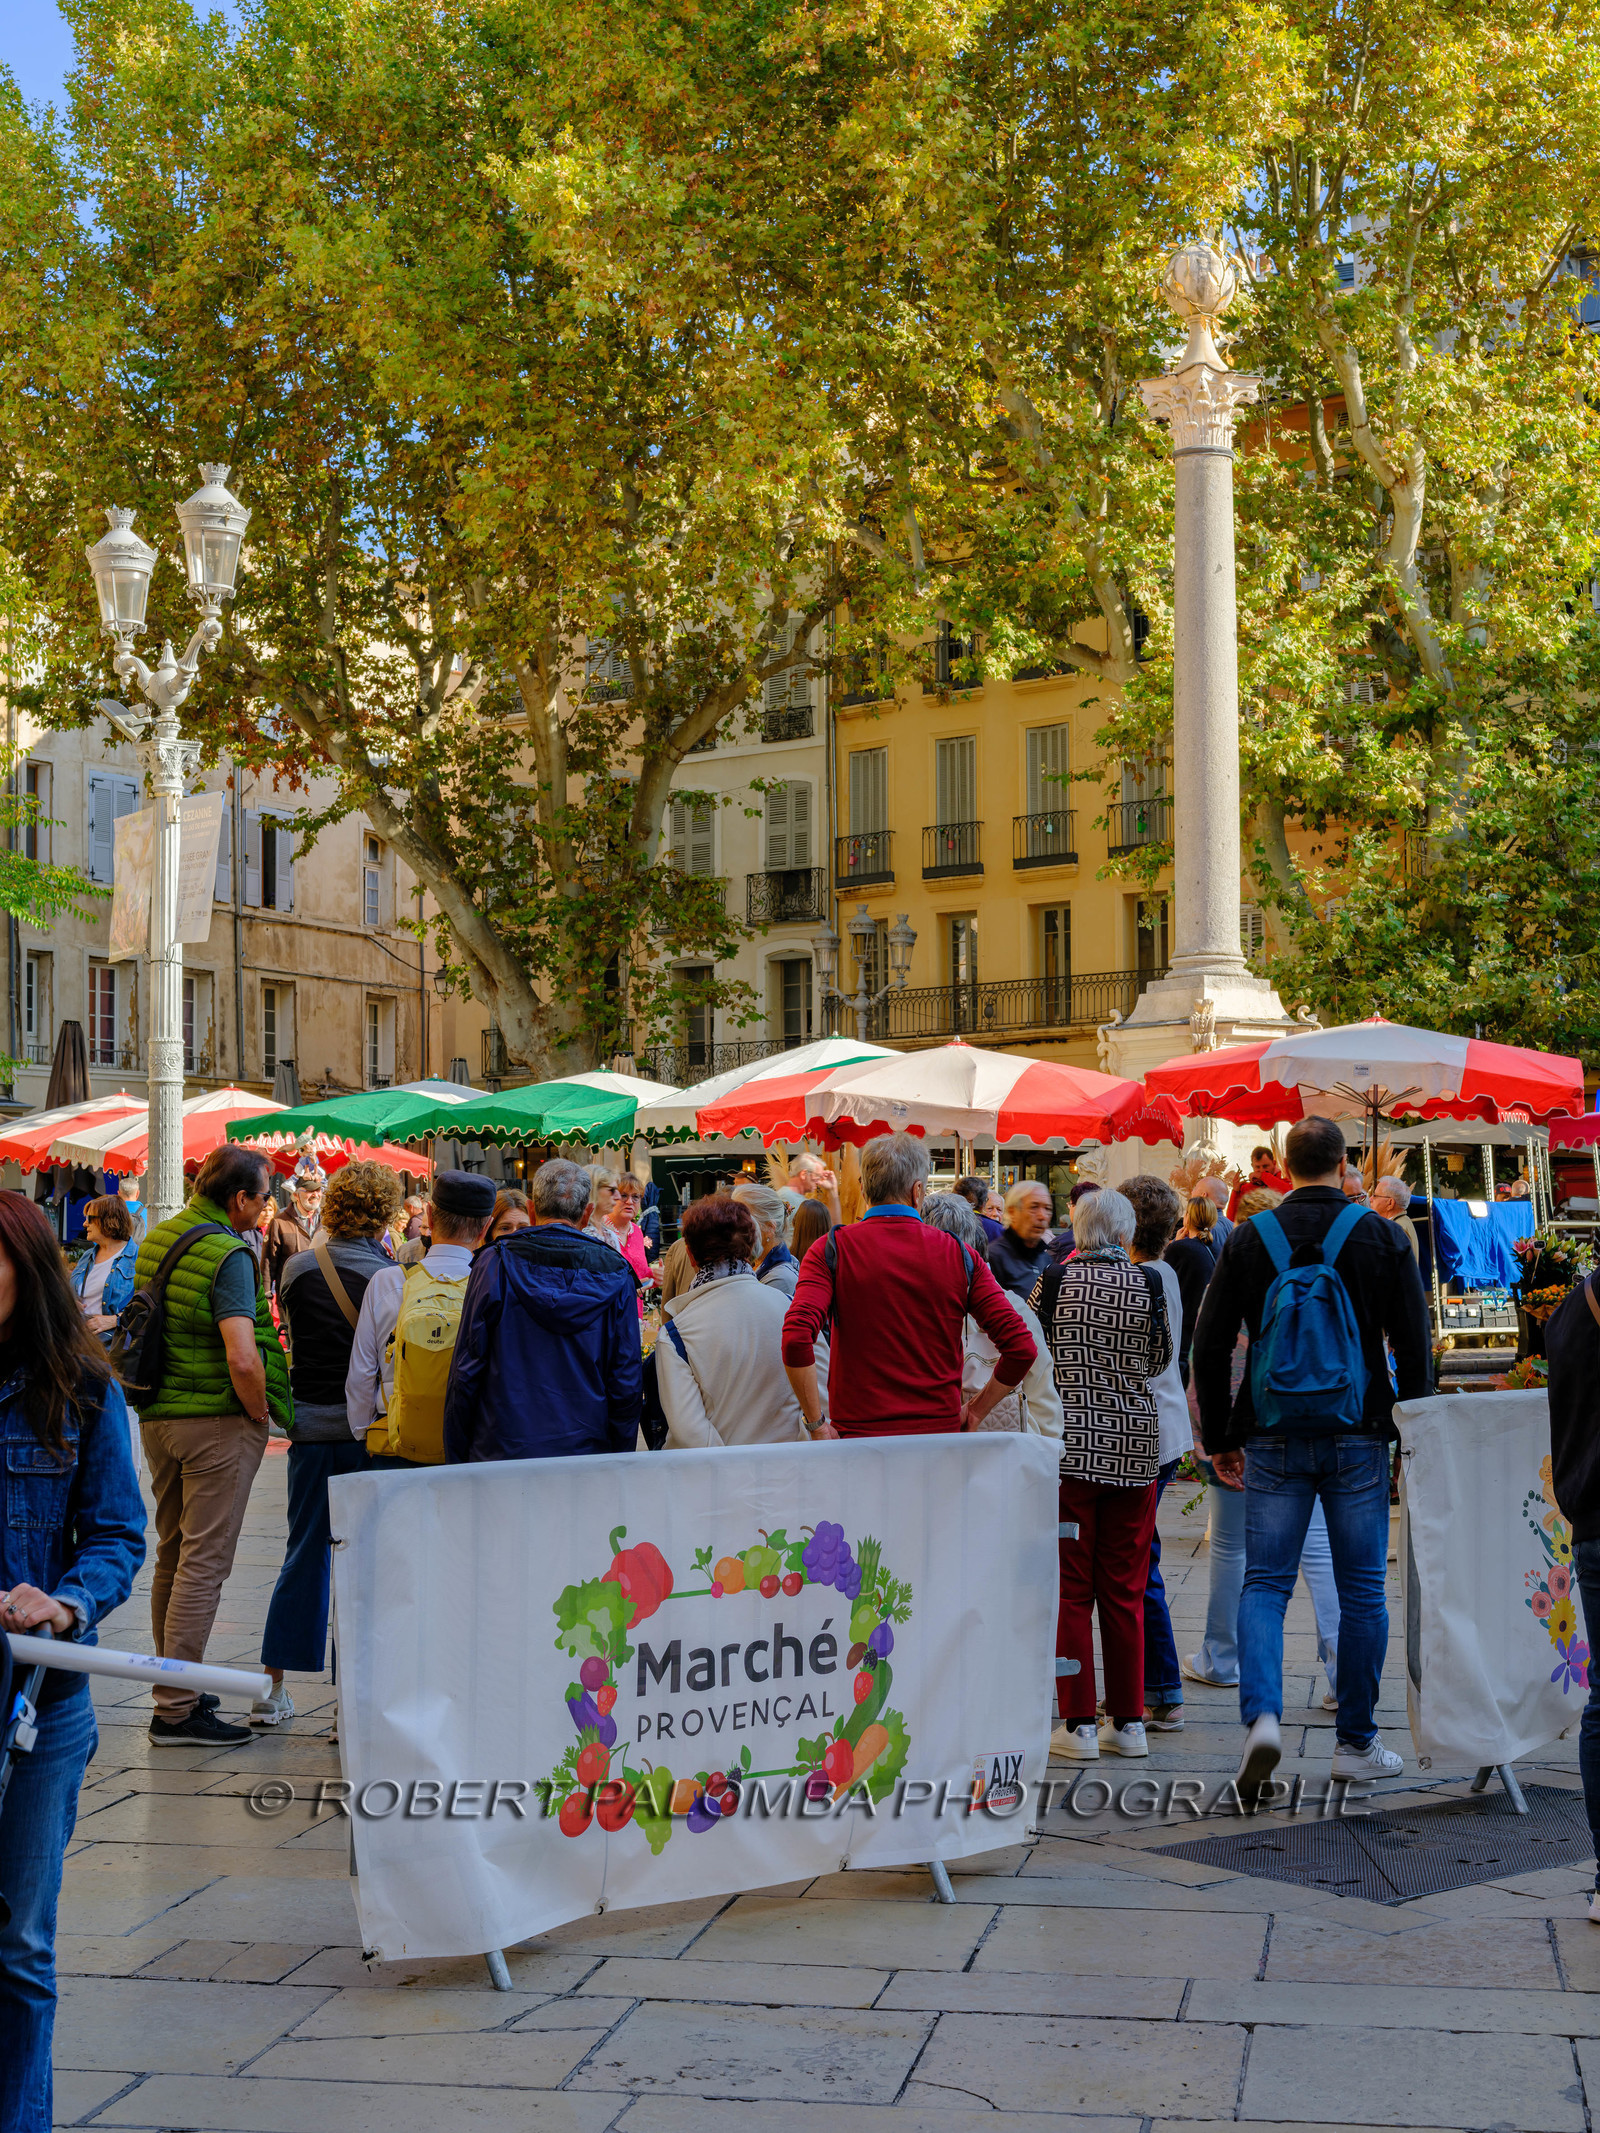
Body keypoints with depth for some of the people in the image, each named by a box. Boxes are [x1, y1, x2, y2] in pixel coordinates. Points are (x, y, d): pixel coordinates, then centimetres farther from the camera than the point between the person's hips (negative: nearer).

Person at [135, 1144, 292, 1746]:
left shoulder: (157, 1239, 9)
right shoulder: (228, 1254, -17)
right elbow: (242, 1359, -27)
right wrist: (261, 1413, -10)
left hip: (157, 1418, 8)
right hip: (218, 1421, -8)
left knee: (172, 1554, 17)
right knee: (204, 1561, -4)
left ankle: (173, 1688, 27)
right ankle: (176, 1710, -3)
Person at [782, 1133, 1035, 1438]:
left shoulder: (832, 1249, 0)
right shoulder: (959, 1255, 4)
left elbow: (796, 1337, -16)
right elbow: (1021, 1347, -1)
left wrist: (816, 1424, -7)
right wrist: (974, 1412, 10)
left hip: (858, 1435, -1)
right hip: (940, 1432, 1)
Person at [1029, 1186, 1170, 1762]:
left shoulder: (1054, 1281, -4)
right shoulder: (1148, 1283, -3)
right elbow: (1160, 1358, 8)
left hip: (1069, 1444, -1)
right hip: (1134, 1445, 1)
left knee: (1071, 1588, 3)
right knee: (1124, 1589, 10)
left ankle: (1079, 1725, 3)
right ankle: (1129, 1722, 14)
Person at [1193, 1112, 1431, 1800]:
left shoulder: (1249, 1239, 1)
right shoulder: (1382, 1236, -1)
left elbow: (1210, 1347, 1)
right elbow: (1413, 1344, -1)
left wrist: (1220, 1437, 9)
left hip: (1274, 1439, 1)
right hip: (1359, 1436, 0)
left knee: (1264, 1583, 5)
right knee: (1361, 1590, 8)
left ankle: (1261, 1715, -15)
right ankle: (1355, 1742, 12)